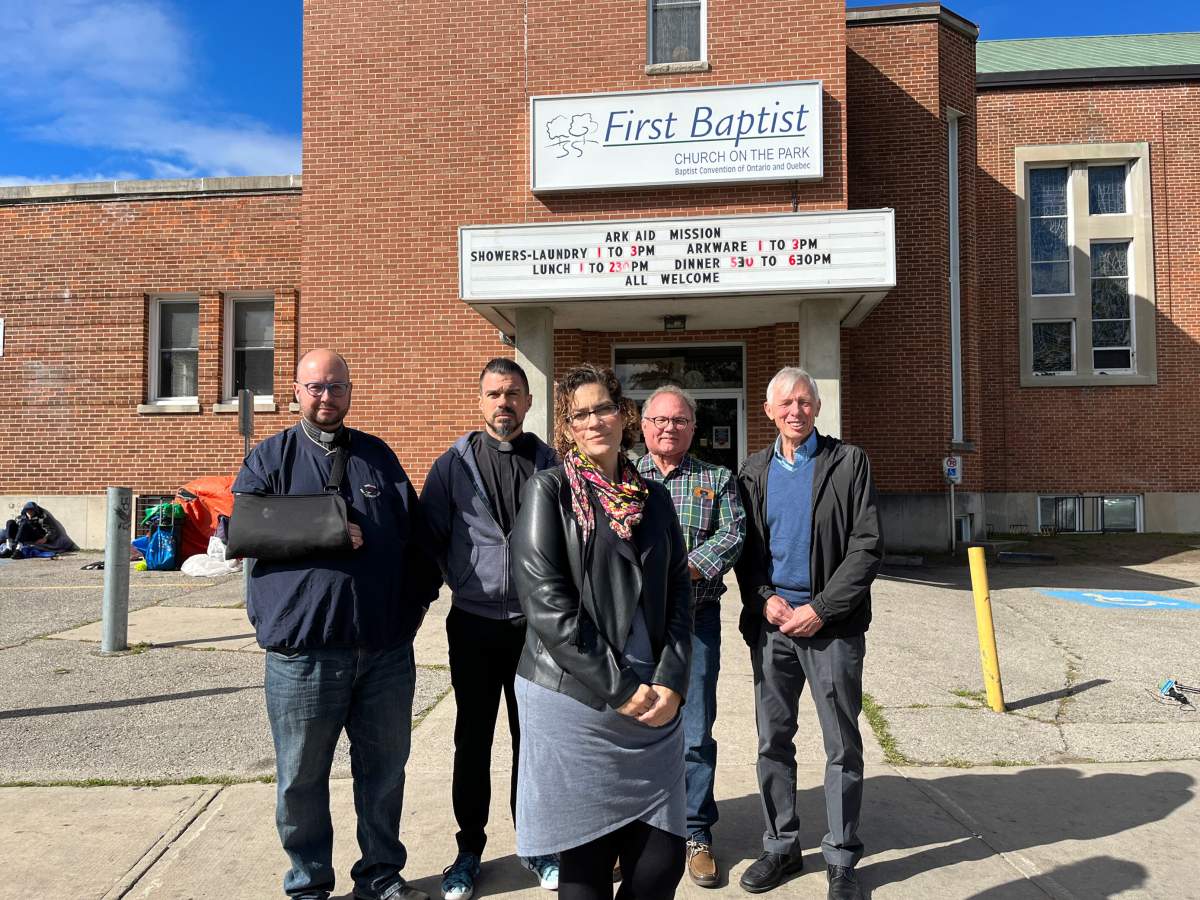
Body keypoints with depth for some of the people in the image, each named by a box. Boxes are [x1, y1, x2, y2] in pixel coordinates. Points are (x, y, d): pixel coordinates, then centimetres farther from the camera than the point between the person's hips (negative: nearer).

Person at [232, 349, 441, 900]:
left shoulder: (378, 456, 12)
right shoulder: (270, 458, 4)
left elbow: (414, 532, 13)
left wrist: (419, 597, 6)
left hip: (386, 647, 3)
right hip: (303, 648, -2)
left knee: (385, 767, 15)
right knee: (302, 776, 11)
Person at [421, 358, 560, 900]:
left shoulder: (549, 464, 2)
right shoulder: (454, 464, -1)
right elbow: (429, 536, 1)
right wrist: (459, 581, -4)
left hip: (536, 624, 1)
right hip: (474, 624, -1)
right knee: (472, 740, 10)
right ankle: (470, 850, 28)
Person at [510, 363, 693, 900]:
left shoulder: (654, 498, 12)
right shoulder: (549, 491, -3)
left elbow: (678, 595, 10)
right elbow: (546, 602, -11)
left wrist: (670, 683, -4)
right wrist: (618, 689, -12)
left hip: (653, 705, 4)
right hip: (574, 703, -4)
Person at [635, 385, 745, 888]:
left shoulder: (717, 479, 9)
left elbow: (732, 534, -4)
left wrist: (685, 569, -18)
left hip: (694, 618, 0)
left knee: (695, 730, 5)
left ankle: (696, 834, 21)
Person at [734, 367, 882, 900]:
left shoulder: (848, 463, -2)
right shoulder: (754, 472, 9)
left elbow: (867, 547, -7)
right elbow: (745, 549, 10)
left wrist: (820, 609, -13)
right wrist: (764, 599, -7)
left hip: (832, 623, -3)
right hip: (770, 621, 3)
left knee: (843, 746, 6)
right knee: (772, 741, 11)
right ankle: (780, 846, 27)